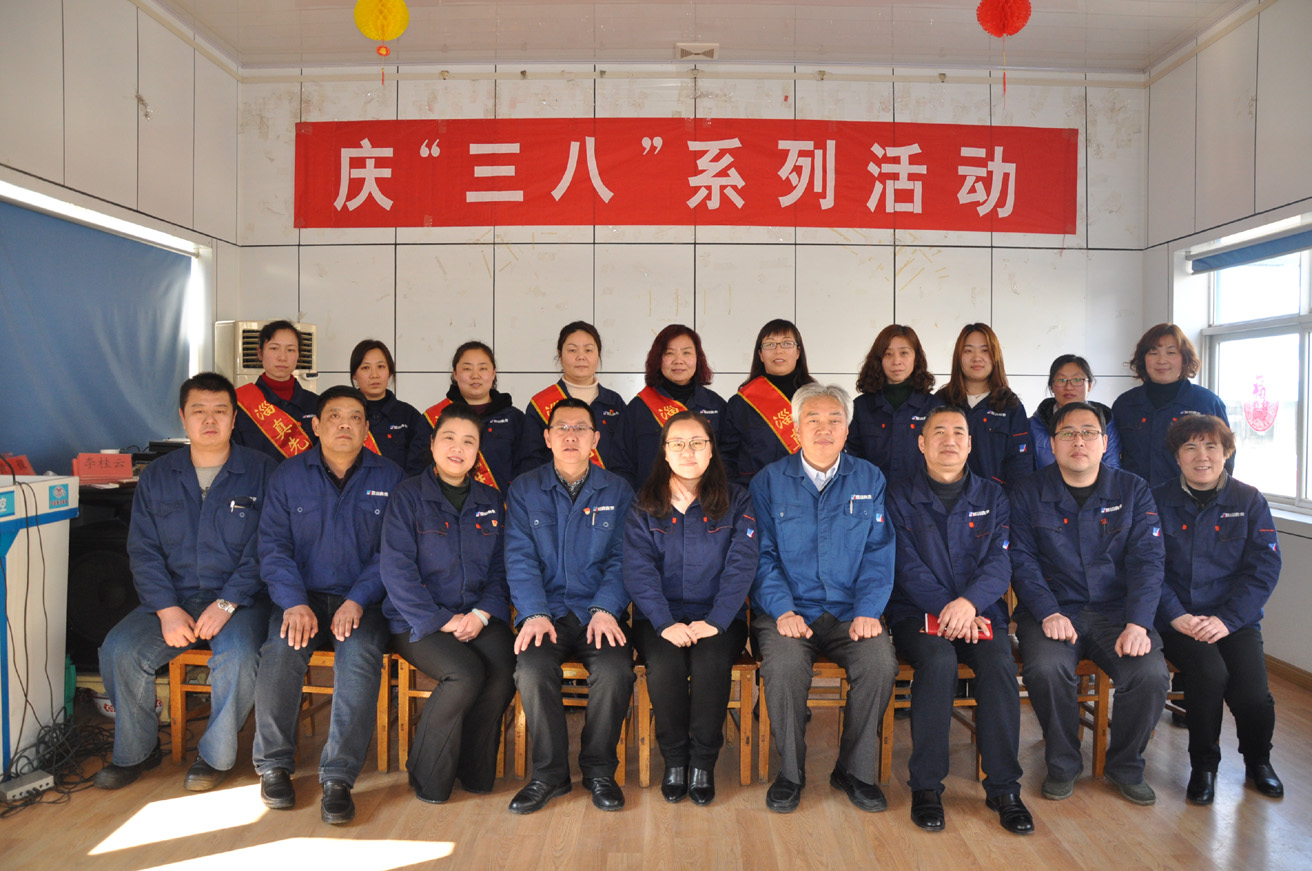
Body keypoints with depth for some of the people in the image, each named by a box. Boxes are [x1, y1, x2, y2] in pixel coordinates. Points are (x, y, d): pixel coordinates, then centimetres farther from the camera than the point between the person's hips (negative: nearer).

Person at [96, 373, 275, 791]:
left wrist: (226, 603, -18)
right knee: (119, 650, -19)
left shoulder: (260, 470, -2)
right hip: (173, 596, 4)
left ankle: (216, 755, -5)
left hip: (240, 596, -3)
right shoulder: (157, 475, 10)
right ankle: (136, 751, 6)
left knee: (238, 655, -30)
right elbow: (143, 550, 4)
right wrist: (168, 608, -11)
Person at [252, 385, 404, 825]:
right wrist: (294, 602, -14)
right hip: (302, 596, 1)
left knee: (361, 656, -31)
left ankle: (338, 777, -21)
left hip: (362, 601, -1)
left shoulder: (388, 478, 5)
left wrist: (357, 600, -14)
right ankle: (273, 764, -6)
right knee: (280, 653, -28)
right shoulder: (288, 475, 8)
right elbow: (273, 546, 2)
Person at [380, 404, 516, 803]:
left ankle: (475, 771, -2)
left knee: (504, 671, -25)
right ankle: (428, 780, -5)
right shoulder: (408, 496, -1)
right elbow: (396, 569, -9)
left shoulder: (490, 501, 13)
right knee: (466, 675, -29)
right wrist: (441, 620, -15)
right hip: (417, 621, -3)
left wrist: (482, 613, -7)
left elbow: (500, 567, 11)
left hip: (478, 616, 4)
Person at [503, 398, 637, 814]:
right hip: (547, 612, 0)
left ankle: (599, 770, -3)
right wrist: (534, 613, -14)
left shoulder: (617, 491, 9)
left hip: (600, 613, 0)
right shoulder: (524, 489, 9)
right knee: (532, 670, -29)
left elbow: (622, 558, 3)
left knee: (616, 671, -28)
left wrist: (605, 609, -14)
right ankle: (549, 774, -6)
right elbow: (520, 558, 1)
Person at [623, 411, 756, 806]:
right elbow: (639, 570, -4)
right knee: (665, 665, -29)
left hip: (719, 616, 0)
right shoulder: (644, 506, 6)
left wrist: (715, 621, -17)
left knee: (711, 663, -30)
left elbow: (740, 566, -4)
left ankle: (703, 764, -8)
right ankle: (673, 760, -5)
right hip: (659, 617, 1)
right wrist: (665, 623, -19)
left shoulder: (736, 501, 5)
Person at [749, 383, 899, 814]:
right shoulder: (769, 481, 5)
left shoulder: (869, 480, 10)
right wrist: (782, 610, -15)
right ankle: (790, 772, -6)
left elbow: (878, 554, 5)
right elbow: (762, 556, 0)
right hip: (787, 610, -1)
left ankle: (855, 771, -3)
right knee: (784, 664, -30)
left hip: (849, 612, 2)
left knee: (881, 662, -26)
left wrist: (868, 611, -10)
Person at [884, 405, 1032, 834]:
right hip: (917, 612, -2)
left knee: (1000, 663, -27)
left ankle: (1003, 787, -14)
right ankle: (926, 785, -18)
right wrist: (946, 608, -19)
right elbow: (906, 566, -5)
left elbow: (1000, 562, 1)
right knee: (938, 661, -31)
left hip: (980, 610, 2)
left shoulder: (991, 497, 12)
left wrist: (969, 601, -19)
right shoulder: (899, 496, 5)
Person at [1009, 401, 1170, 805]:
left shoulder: (1133, 491, 7)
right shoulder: (1029, 494, 3)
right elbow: (1023, 561, -3)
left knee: (1152, 674, -24)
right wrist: (1048, 613, -19)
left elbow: (1147, 561, -1)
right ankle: (1062, 764, -2)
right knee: (1045, 668, -30)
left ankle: (1125, 766, 6)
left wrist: (1137, 623, -16)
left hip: (1116, 610, 2)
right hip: (1052, 609, -1)